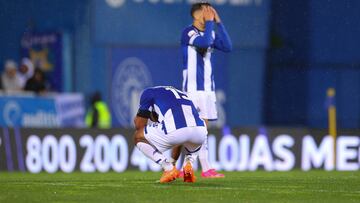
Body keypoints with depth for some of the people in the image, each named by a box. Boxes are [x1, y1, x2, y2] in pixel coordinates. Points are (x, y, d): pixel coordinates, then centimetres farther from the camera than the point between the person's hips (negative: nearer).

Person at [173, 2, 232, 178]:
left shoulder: (211, 33, 13)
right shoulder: (188, 32, -9)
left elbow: (227, 47, -1)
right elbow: (204, 43, -26)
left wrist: (218, 22, -3)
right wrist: (210, 22, -16)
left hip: (207, 89, 7)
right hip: (191, 89, -7)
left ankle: (206, 170, 0)